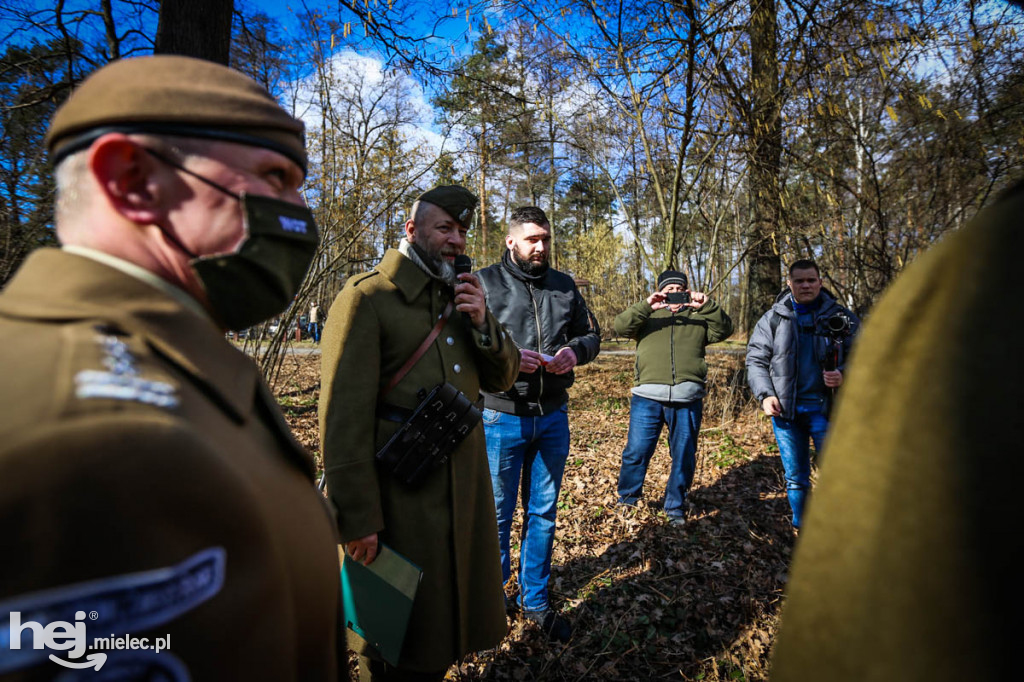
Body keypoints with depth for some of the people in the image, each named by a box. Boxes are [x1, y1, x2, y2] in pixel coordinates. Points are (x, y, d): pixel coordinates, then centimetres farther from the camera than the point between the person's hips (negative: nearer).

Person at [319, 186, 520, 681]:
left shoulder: (461, 295, 10)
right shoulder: (366, 298, -13)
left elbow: (501, 378, 9)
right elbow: (344, 416, -18)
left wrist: (483, 324, -9)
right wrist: (356, 518, -18)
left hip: (466, 488, 7)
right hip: (402, 500, -7)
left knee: (455, 610, 23)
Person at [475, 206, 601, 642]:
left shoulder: (565, 286, 8)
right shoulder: (484, 283, -5)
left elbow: (592, 335, 13)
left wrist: (575, 350, -9)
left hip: (554, 417, 4)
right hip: (502, 417, -4)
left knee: (543, 512, 16)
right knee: (497, 512, 11)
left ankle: (535, 600, 35)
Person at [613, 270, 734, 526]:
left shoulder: (698, 317, 18)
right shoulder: (648, 315, 14)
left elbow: (723, 329, 5)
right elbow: (621, 326, -1)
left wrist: (708, 306, -9)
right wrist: (646, 306, -13)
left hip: (687, 400, 2)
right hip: (648, 397, -1)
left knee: (684, 457, 9)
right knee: (636, 452, 1)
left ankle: (675, 507, 26)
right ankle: (626, 500, 21)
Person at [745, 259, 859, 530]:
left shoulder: (841, 317, 5)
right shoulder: (772, 319, 7)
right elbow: (756, 360, 8)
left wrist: (845, 374, -13)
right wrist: (764, 395, -5)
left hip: (825, 408, -1)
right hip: (786, 408, 1)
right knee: (795, 476, 11)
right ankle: (801, 528, 26)